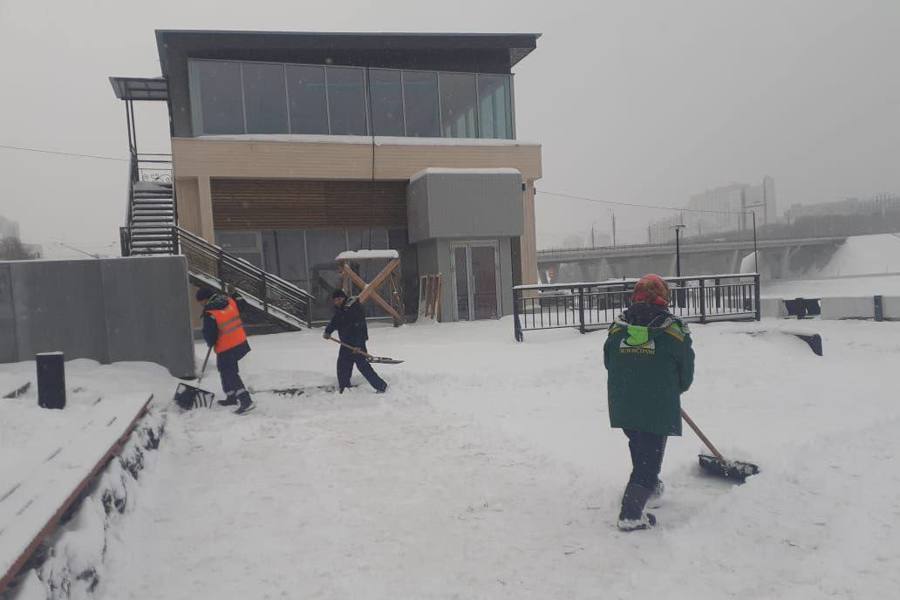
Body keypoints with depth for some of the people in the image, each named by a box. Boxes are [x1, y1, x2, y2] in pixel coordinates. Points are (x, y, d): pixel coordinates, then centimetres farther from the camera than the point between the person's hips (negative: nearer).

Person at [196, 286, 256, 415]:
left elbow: (209, 335, -11)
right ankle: (232, 397, 33)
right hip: (241, 343, 8)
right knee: (227, 370, 23)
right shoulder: (230, 301, -2)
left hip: (226, 349, -8)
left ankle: (246, 401, -8)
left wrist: (210, 343, 9)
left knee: (229, 374, 0)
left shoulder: (210, 314, -21)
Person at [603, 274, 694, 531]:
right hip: (659, 410, -4)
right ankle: (631, 513, -4)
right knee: (650, 457, 3)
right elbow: (686, 375, 2)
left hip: (623, 407, 4)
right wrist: (674, 390, 23)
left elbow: (609, 364, 10)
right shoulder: (675, 332, -8)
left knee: (639, 448, 27)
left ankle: (649, 484, 47)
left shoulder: (617, 329, -1)